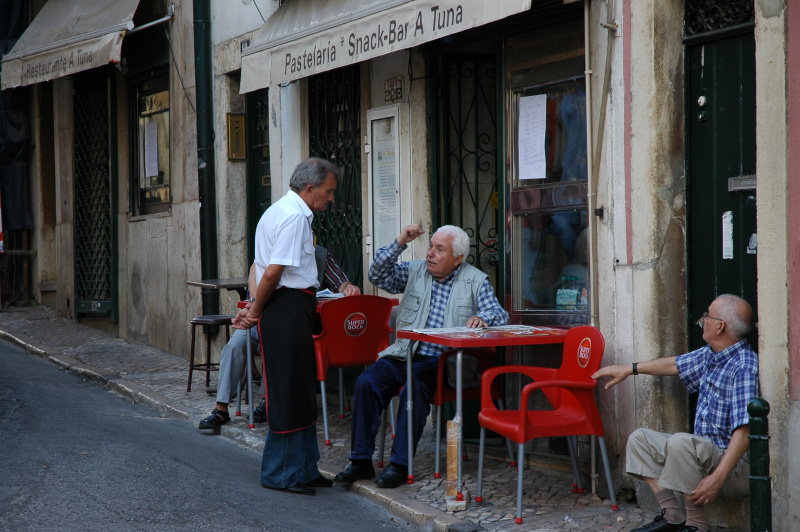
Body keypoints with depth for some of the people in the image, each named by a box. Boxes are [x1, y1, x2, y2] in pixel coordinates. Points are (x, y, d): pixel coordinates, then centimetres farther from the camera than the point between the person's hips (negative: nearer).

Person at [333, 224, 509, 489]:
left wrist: (482, 318, -26)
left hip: (442, 362, -3)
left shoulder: (476, 281, 5)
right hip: (405, 355, 4)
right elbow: (378, 276, 2)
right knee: (366, 382, -21)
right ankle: (361, 460, -13)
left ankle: (400, 464, -23)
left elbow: (499, 314, -3)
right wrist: (399, 243, -7)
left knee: (415, 389, -33)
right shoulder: (415, 271, 12)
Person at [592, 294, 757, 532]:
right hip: (706, 453, 10)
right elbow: (676, 364, 28)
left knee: (680, 442, -35)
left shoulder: (744, 367, -22)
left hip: (736, 466, -10)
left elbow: (744, 431, -29)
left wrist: (718, 478, -36)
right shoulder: (710, 355, 8)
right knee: (640, 439, 12)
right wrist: (629, 369, 36)